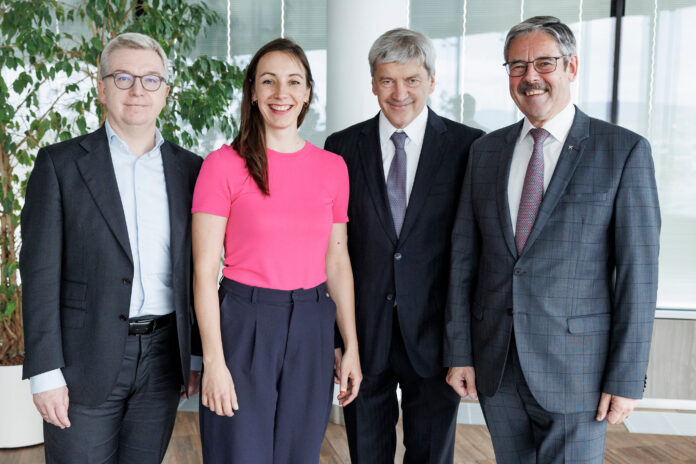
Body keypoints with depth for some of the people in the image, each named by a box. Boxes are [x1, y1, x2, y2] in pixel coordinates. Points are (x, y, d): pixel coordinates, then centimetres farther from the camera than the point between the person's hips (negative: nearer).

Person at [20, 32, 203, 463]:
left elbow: (198, 269, 9)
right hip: (85, 362, -2)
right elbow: (40, 271, -6)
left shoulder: (189, 169, 6)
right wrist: (45, 372, -10)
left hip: (162, 359, 3)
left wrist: (199, 354, 8)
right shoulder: (61, 163, -2)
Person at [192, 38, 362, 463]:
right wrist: (213, 362, -12)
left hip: (311, 330, 4)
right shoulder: (224, 165, -5)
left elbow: (337, 262, 10)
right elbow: (204, 269, -7)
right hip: (243, 326, -3)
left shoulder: (333, 168, 6)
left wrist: (352, 348, 8)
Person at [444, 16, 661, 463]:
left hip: (575, 367, -4)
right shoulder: (486, 151, 6)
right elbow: (464, 256, 5)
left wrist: (627, 379, -10)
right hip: (494, 364, 4)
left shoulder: (625, 150, -6)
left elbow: (638, 269, -8)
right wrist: (459, 353, 3)